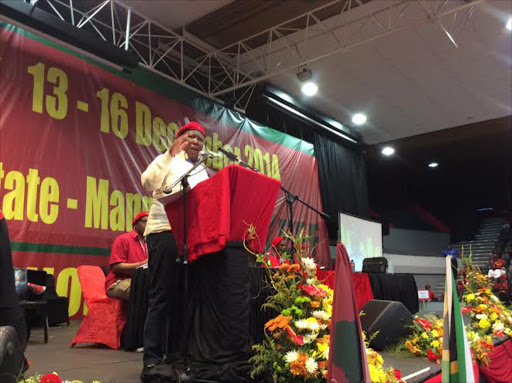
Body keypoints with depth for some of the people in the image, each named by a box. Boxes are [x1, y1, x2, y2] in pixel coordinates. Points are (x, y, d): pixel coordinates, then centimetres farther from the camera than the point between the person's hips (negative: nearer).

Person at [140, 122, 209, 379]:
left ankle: (175, 355, 17)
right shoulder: (169, 161, 4)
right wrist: (170, 153, -18)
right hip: (165, 232, -6)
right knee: (161, 296, -6)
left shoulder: (202, 172, 22)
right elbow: (147, 184, -15)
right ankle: (152, 359, -1)